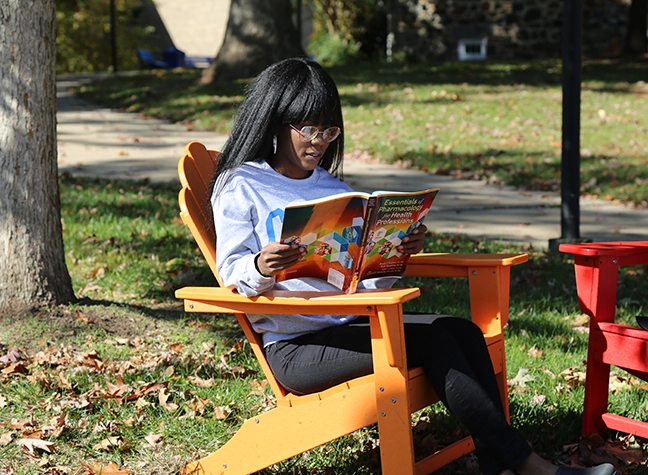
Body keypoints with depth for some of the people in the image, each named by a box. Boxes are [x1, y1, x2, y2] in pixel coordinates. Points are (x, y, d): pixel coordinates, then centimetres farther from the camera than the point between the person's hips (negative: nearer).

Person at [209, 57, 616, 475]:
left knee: (463, 331, -16)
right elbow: (232, 275, -8)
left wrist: (402, 251, -6)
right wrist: (261, 267, -31)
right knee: (432, 340, -23)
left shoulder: (333, 188, 20)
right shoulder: (240, 187, 1)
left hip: (354, 323, 7)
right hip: (296, 346, -7)